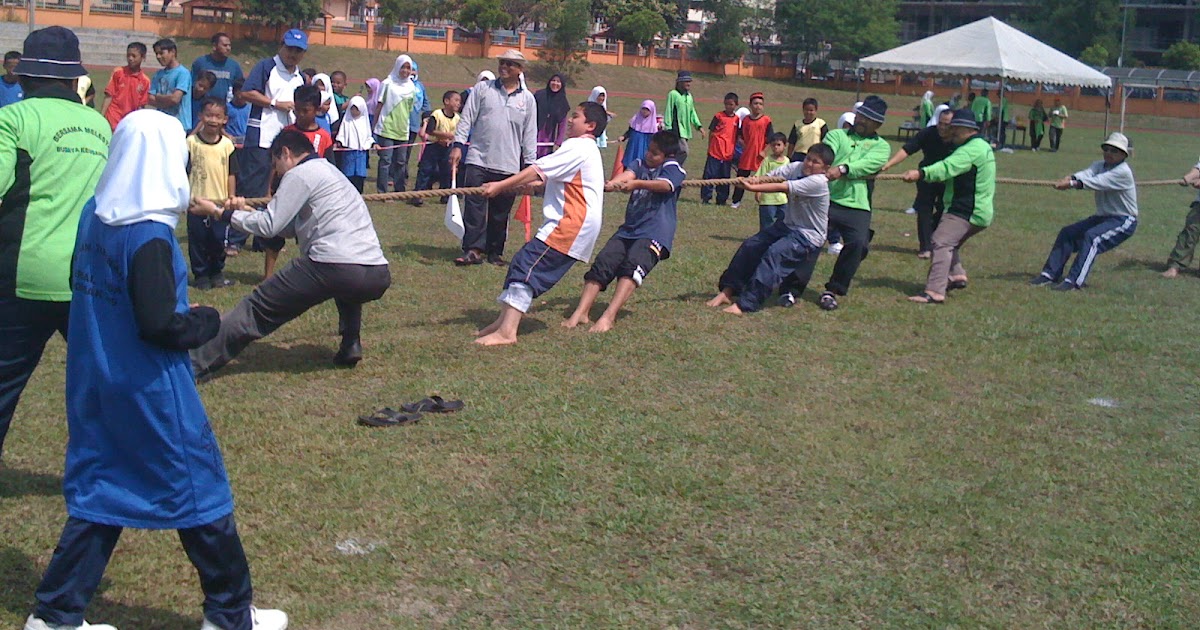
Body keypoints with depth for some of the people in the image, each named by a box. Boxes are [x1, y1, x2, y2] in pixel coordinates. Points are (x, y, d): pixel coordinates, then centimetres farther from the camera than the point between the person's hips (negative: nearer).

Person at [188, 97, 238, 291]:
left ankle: (217, 272, 25)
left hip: (220, 202, 1)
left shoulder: (227, 144, 1)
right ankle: (201, 274, 18)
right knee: (197, 240, 5)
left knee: (219, 240, 8)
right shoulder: (192, 142, -5)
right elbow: (184, 172, -2)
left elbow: (231, 174, 5)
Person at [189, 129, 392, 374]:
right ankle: (350, 346, 26)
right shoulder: (331, 172, 30)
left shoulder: (300, 174, 3)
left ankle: (196, 363, 2)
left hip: (335, 269, -8)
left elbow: (269, 225, -1)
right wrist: (243, 211, 28)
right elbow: (291, 224, 30)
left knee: (257, 309, 2)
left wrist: (220, 213, 8)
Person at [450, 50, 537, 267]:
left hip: (509, 166, 1)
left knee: (501, 212, 6)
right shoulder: (482, 89, 6)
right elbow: (467, 118, 5)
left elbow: (530, 135, 11)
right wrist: (458, 145, -4)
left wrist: (530, 165, 8)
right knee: (474, 207, -7)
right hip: (478, 161, -1)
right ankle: (473, 249, -5)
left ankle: (495, 251, 16)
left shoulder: (527, 99, 9)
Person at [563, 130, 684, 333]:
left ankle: (608, 317, -35)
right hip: (628, 229, 6)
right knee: (602, 263, -11)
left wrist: (637, 183, -39)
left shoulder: (672, 167, 1)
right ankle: (581, 312, -14)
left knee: (632, 266, -27)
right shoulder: (640, 164, 15)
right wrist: (610, 184, -30)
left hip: (655, 233, -6)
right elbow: (627, 175, -6)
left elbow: (665, 185, -21)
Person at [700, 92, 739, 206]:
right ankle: (706, 197, 6)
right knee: (710, 174, -2)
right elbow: (711, 132, 1)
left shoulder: (737, 119, 8)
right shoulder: (719, 116, -2)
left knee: (725, 177, 9)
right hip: (715, 151, -4)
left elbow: (736, 136, 16)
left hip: (728, 153, 4)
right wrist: (709, 147, -1)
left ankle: (722, 199, 17)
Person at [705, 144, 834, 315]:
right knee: (750, 246, -3)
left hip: (808, 237, -8)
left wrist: (752, 187, -34)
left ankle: (745, 304, -30)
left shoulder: (818, 182, -23)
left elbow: (781, 187, -29)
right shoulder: (796, 167, -1)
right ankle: (727, 291, 5)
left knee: (773, 254, -27)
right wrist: (751, 180, -35)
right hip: (787, 225, 8)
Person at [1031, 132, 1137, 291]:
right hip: (1102, 217, 9)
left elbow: (1097, 182, -31)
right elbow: (1086, 174, -16)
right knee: (1067, 233, 0)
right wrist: (1070, 178, -38)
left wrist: (1071, 184, -43)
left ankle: (1075, 281, -35)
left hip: (1124, 221, -9)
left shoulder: (1123, 172, -18)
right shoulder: (1099, 165, 5)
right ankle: (1050, 274, 1)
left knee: (1091, 237, -30)